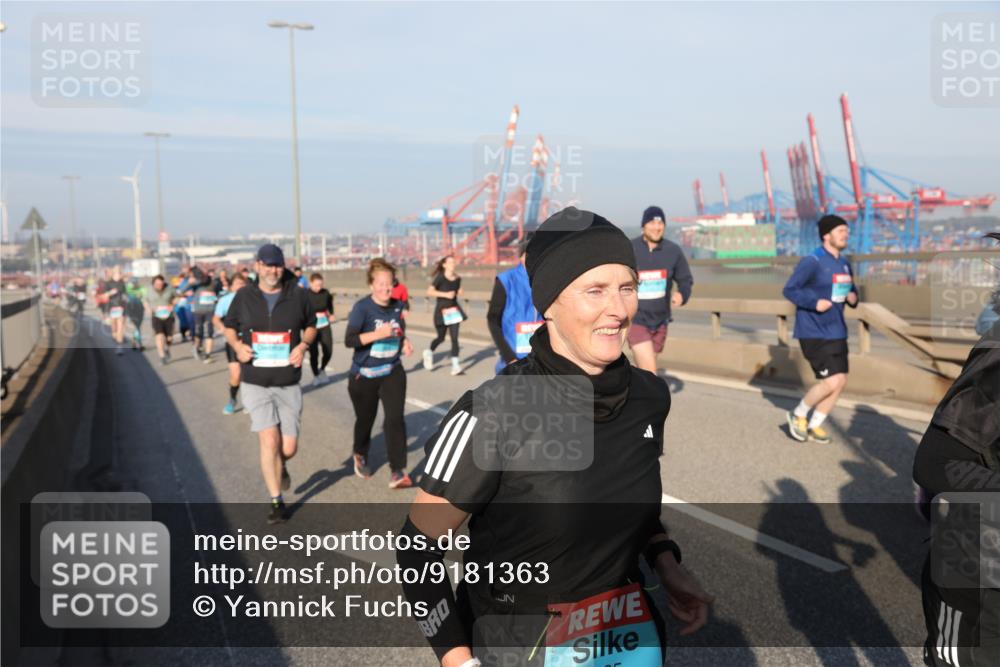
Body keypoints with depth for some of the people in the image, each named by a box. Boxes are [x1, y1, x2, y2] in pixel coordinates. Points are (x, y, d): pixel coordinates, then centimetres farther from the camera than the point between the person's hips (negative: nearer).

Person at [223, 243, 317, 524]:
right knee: (269, 441, -9)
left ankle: (280, 467, 42)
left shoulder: (297, 294, -1)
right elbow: (229, 327, 13)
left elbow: (310, 326, 13)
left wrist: (303, 345, -7)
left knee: (289, 447, 3)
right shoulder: (244, 296, -1)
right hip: (255, 383, -1)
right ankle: (276, 501, 7)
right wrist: (238, 345, -8)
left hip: (289, 384, 1)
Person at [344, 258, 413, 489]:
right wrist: (378, 334, -34)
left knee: (395, 419, -11)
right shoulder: (362, 307, -17)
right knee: (365, 420, 15)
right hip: (364, 375, -3)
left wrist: (405, 342, -7)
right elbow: (349, 340, -23)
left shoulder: (397, 306, -2)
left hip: (393, 372, 3)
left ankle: (398, 472, -5)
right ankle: (360, 456, 45)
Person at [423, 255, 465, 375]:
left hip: (454, 310, 3)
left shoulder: (457, 279, 3)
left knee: (454, 338, -7)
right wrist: (445, 294, -24)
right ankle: (429, 352, 40)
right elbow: (430, 291, -19)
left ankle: (455, 364, -7)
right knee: (441, 338, 10)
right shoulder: (440, 277, -11)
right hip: (441, 311, -3)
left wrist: (459, 292, -4)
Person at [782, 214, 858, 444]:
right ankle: (798, 414, 10)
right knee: (832, 382, -14)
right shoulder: (811, 262, -14)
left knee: (841, 382, 6)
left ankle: (814, 425, 21)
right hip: (813, 333, -8)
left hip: (836, 332, 8)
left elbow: (851, 289, 22)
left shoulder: (845, 264, 11)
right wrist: (814, 303, -25)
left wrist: (853, 298, 0)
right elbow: (789, 290, -14)